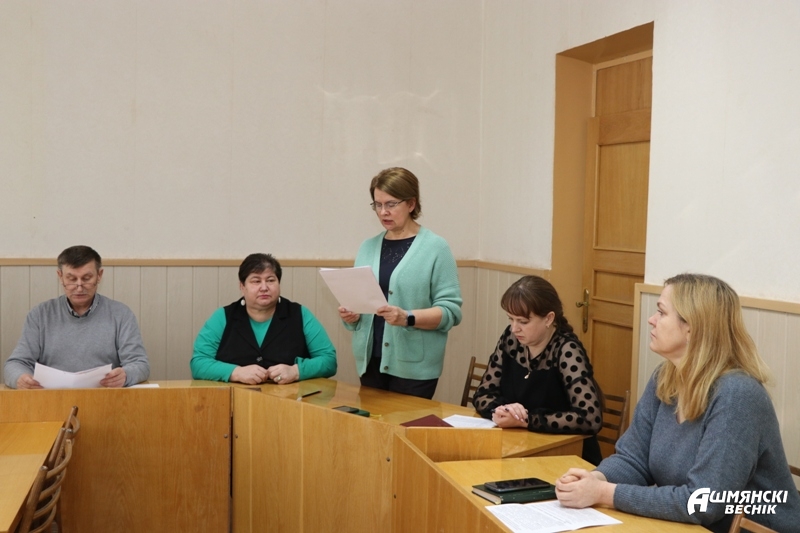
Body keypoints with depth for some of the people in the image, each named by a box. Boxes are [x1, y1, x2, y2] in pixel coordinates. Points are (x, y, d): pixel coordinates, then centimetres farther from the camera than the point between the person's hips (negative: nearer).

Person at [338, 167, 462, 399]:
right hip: (371, 361, 5)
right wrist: (351, 314, -6)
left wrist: (408, 318, -22)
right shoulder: (368, 247, 11)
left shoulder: (435, 247, -4)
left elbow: (451, 310, -9)